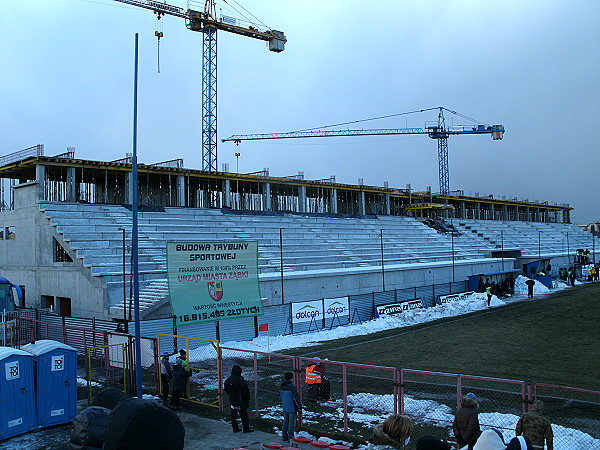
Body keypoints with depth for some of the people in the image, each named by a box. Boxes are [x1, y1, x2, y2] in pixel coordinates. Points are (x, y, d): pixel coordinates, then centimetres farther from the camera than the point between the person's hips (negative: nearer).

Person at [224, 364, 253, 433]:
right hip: (240, 401, -7)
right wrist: (248, 398, -3)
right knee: (244, 414, 4)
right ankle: (246, 428, 9)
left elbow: (226, 390, 13)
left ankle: (235, 428, 22)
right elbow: (246, 391, -18)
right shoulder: (240, 380, -22)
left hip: (232, 401, 7)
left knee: (233, 414, 16)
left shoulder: (228, 379, 1)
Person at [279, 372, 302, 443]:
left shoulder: (281, 386, 2)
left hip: (284, 407, 7)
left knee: (285, 421, 18)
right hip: (292, 408, -7)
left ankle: (284, 437, 25)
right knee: (291, 423, 2)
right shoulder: (292, 387, -20)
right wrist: (300, 406, -5)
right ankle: (290, 438, 6)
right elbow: (296, 398, -18)